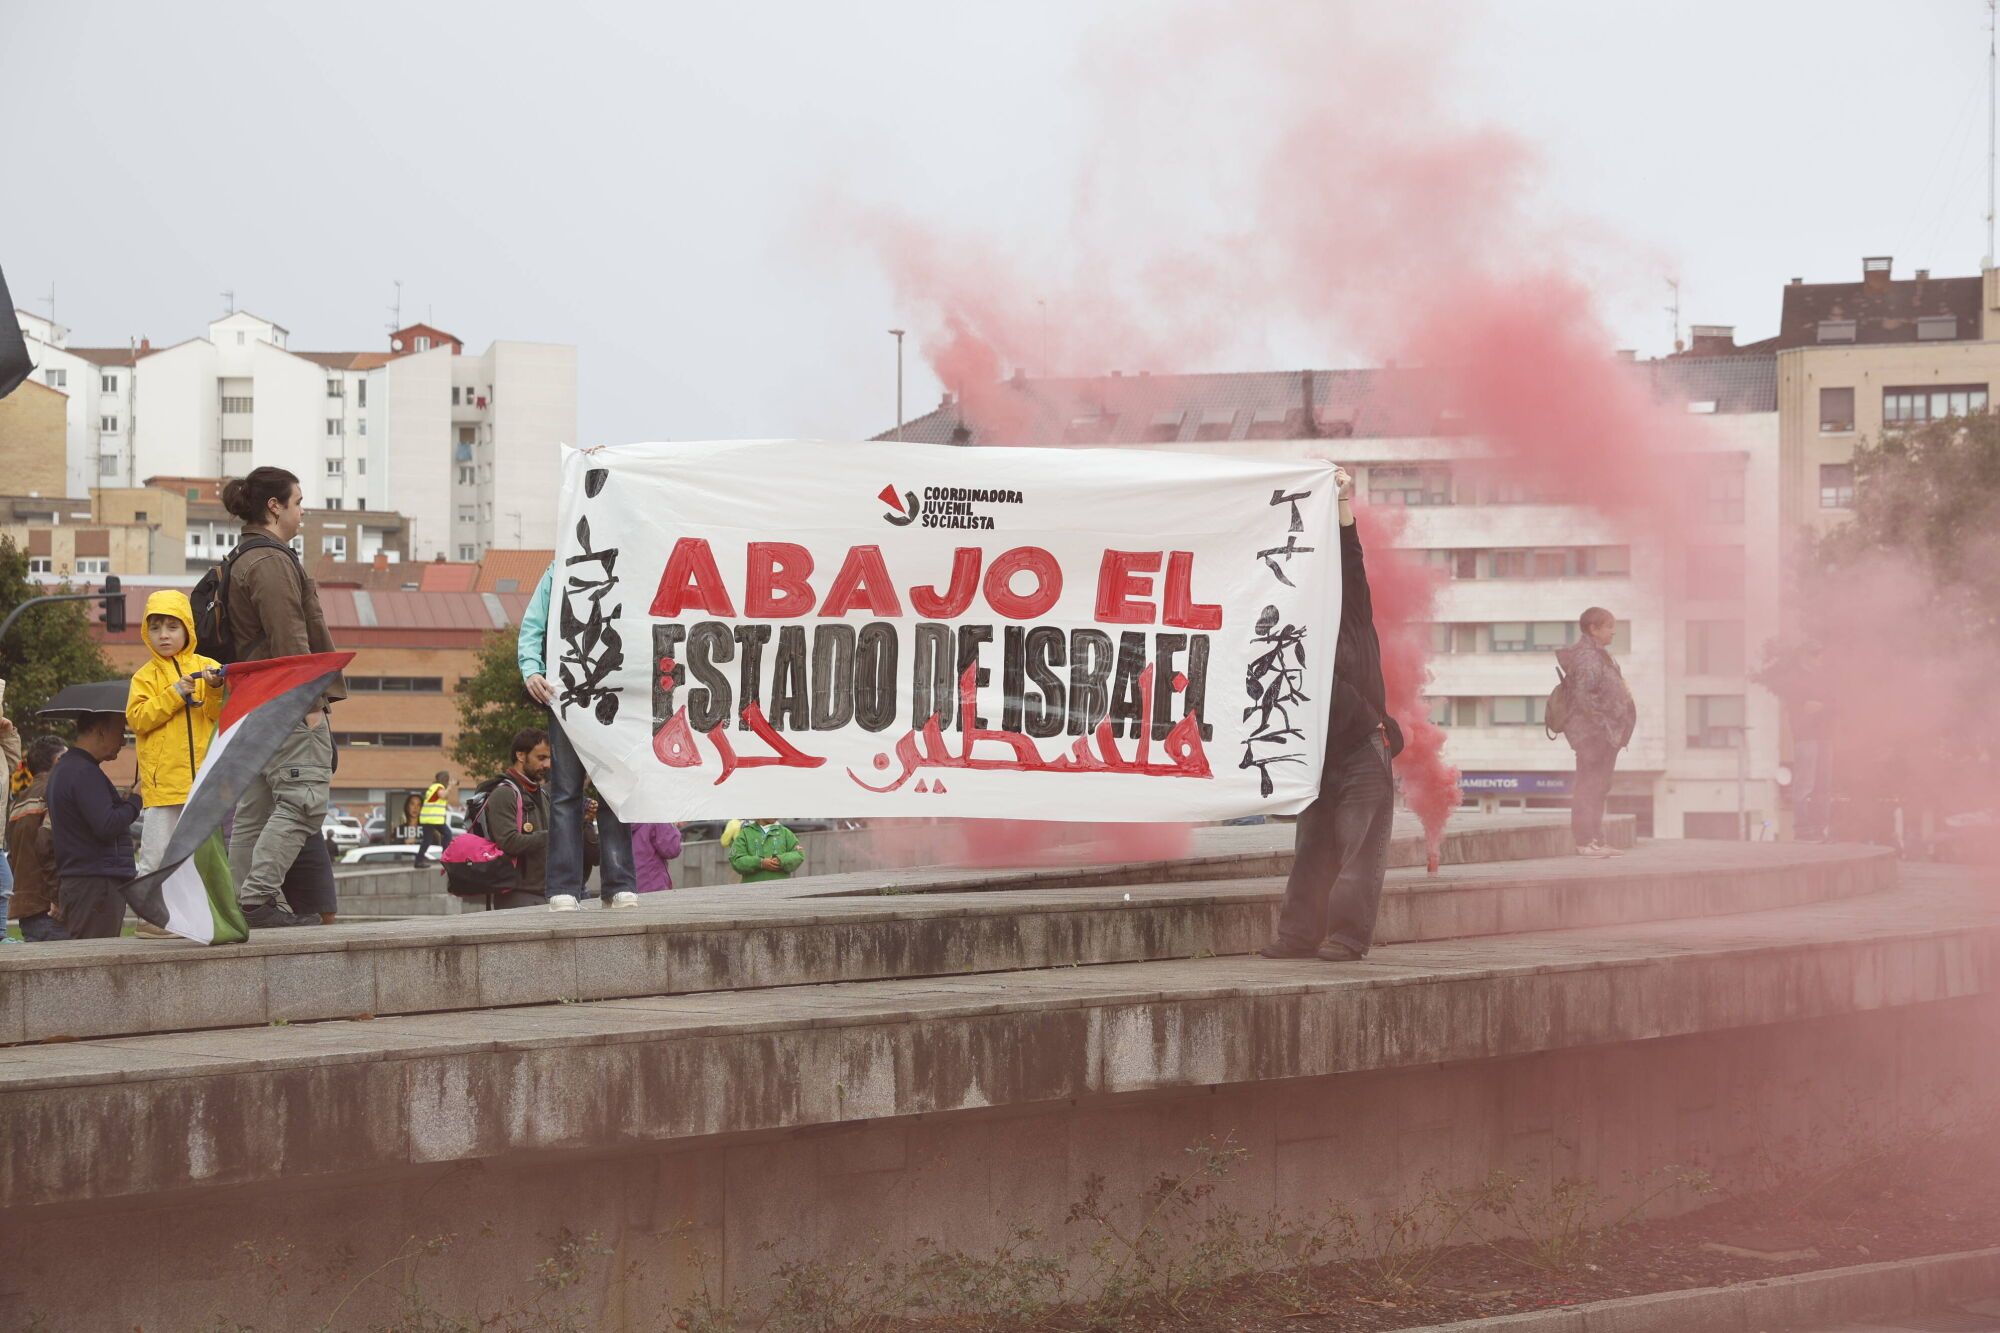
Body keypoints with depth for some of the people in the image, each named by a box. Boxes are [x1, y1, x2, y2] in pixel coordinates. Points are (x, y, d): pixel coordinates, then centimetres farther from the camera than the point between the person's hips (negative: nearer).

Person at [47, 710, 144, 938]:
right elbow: (106, 826, -22)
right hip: (96, 884, -11)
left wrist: (125, 802, 13)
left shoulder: (65, 769, 20)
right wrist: (135, 800, -9)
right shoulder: (84, 772, -14)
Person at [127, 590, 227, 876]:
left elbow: (223, 714, 1)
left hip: (204, 776, 1)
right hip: (163, 783, -1)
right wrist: (174, 695, -11)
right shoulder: (145, 676, 7)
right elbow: (136, 719, -5)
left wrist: (215, 691, -18)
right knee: (156, 856, -4)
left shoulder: (207, 668, 8)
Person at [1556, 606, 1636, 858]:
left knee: (1597, 787, 13)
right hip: (1593, 733, -11)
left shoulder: (1600, 655, 17)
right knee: (1589, 786, -7)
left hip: (1606, 733, 11)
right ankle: (1585, 841, -6)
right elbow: (1583, 696, -24)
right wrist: (1603, 722, -21)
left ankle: (1596, 841, 18)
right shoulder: (1587, 658, -16)